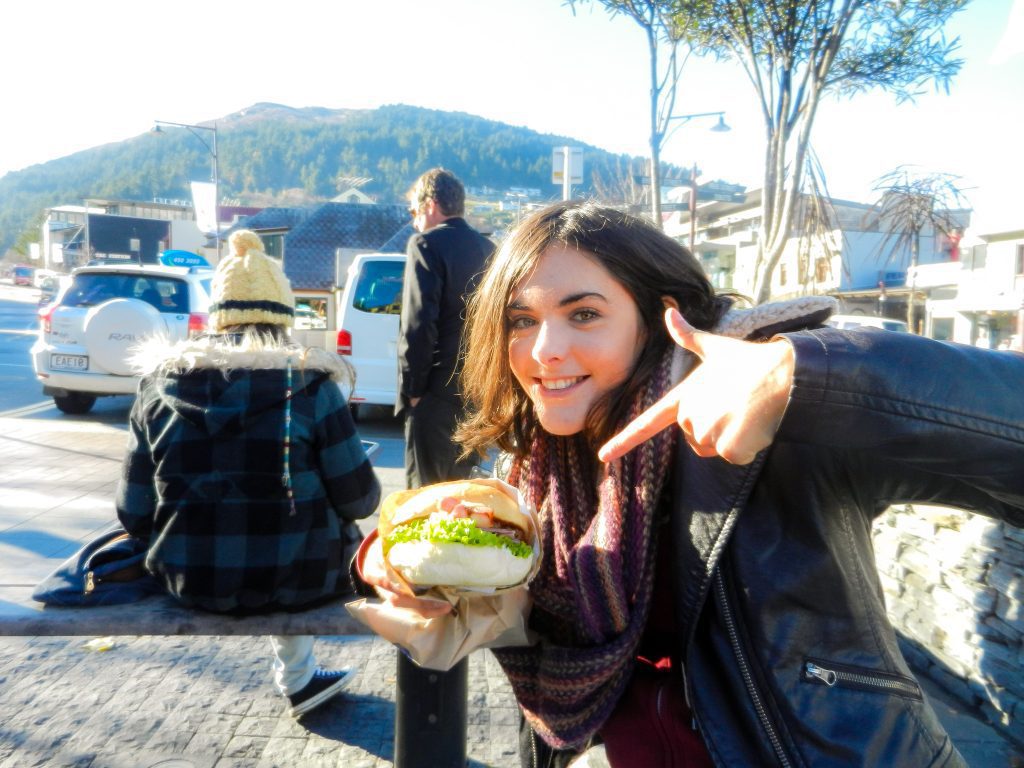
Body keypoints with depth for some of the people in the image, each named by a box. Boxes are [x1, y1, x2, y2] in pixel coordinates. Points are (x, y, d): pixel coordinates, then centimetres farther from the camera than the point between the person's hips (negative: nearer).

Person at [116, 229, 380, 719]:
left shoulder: (161, 384, -5)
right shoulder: (309, 384, -13)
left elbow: (134, 516, -1)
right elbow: (359, 500, -9)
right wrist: (367, 489, 14)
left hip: (191, 580, 4)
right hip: (296, 576, -3)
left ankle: (299, 678, 38)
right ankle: (296, 678, 39)